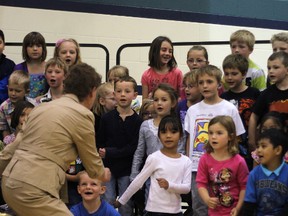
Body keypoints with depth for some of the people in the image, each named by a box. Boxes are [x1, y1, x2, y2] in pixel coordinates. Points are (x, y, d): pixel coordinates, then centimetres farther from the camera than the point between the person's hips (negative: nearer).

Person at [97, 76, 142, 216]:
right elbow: (99, 143, 0)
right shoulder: (107, 118, 0)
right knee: (108, 202, 4)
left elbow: (134, 147, -10)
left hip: (126, 169, -1)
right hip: (107, 167, 1)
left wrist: (110, 153, -15)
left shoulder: (137, 121, -5)